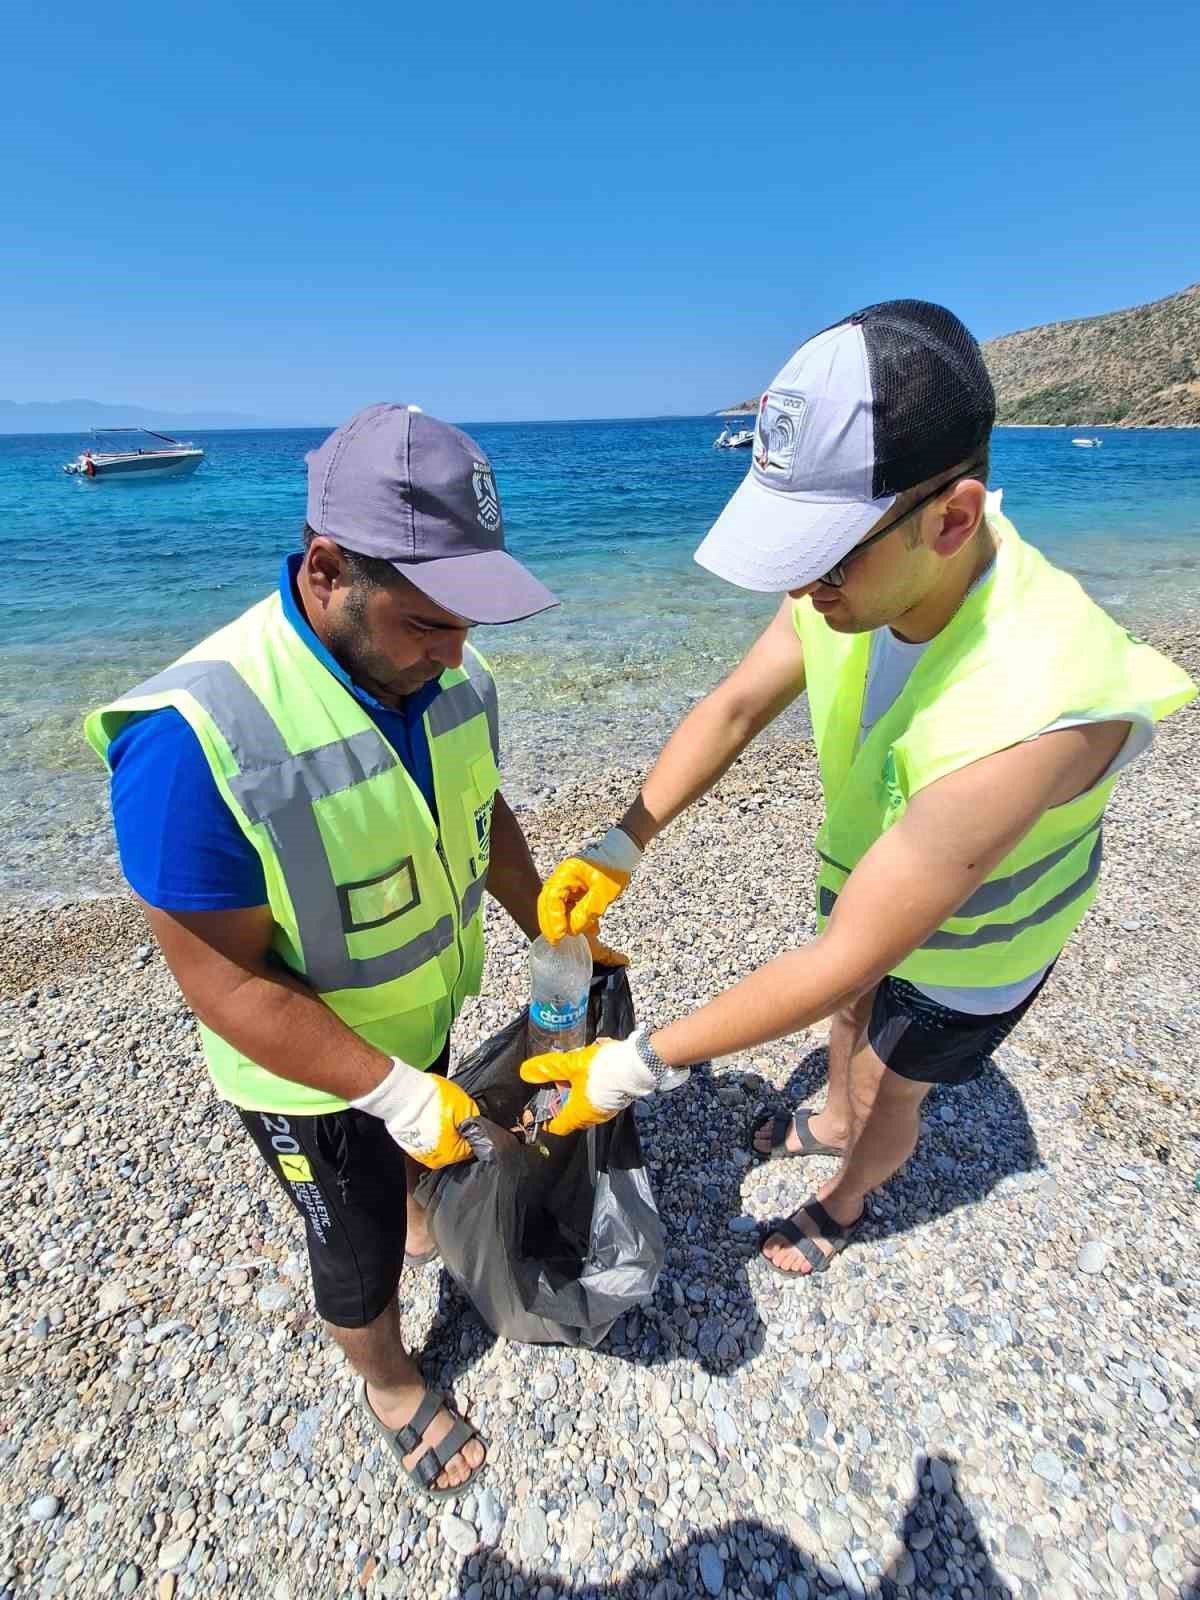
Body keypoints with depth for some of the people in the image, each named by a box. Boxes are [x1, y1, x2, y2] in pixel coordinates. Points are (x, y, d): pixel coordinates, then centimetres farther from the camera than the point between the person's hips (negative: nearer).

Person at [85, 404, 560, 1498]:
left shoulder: (444, 672, -16)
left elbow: (483, 814, 0)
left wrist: (548, 938, -2)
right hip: (308, 1075, -5)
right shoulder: (196, 738, -36)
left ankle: (429, 1222, 71)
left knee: (425, 1161, 35)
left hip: (430, 1017, 6)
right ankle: (390, 1384, 55)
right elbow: (225, 983, -29)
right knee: (361, 1246, 22)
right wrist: (392, 1091, -27)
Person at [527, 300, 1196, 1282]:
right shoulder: (860, 569, -26)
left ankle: (843, 1203, 55)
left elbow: (845, 959, -41)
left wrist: (642, 1066, -34)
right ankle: (832, 1123, 64)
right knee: (848, 1016, 30)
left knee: (884, 1093, 19)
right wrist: (620, 846, -28)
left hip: (967, 948, -5)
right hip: (866, 875, 5)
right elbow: (733, 709, -15)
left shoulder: (1031, 713, -46)